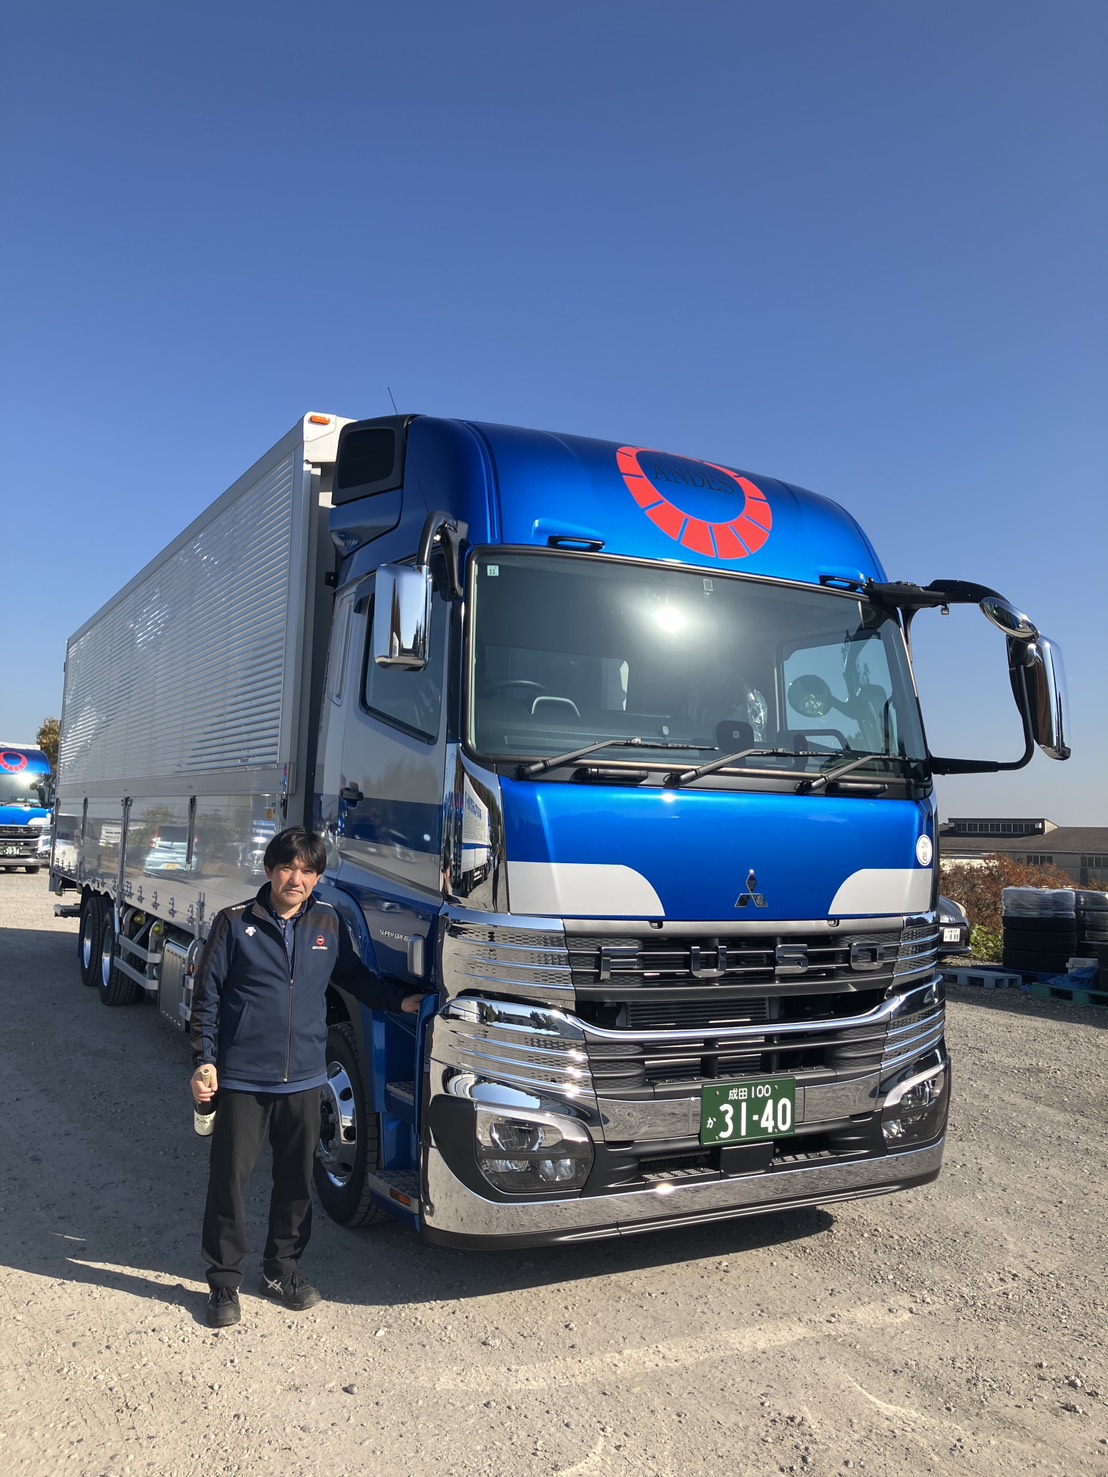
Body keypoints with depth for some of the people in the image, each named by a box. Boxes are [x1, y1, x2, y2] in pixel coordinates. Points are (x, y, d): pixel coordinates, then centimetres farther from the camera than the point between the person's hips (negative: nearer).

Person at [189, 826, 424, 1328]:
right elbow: (206, 997, -2)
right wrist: (204, 1061, -7)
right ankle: (224, 1281, 22)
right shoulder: (235, 923, -6)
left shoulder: (328, 925, 4)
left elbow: (354, 976, 19)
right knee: (229, 1179, 4)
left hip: (304, 1079, 3)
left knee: (297, 1179, 13)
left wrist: (399, 1001, 7)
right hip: (241, 1079, -3)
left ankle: (282, 1267, 33)